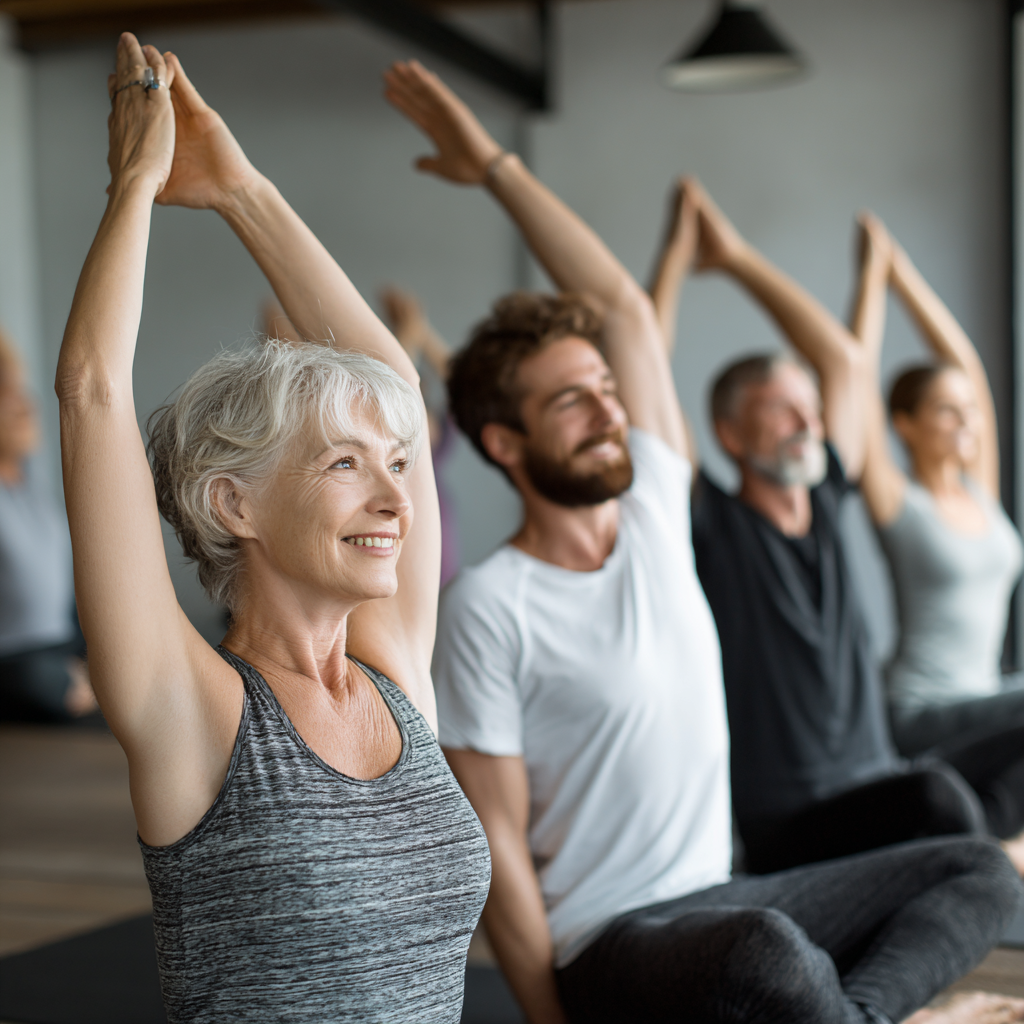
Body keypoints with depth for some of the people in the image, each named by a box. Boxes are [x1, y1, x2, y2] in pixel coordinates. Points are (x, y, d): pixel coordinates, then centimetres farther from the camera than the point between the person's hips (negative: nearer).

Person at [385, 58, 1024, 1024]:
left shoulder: (654, 514, 6)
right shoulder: (488, 609, -13)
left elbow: (621, 307, 7)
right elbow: (496, 838, -13)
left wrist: (497, 167, 9)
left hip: (716, 899, 8)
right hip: (604, 943, -8)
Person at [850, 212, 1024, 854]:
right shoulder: (898, 505, -5)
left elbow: (966, 359, 10)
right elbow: (857, 377, -11)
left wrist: (904, 273, 11)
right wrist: (872, 279, -5)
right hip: (921, 716, -6)